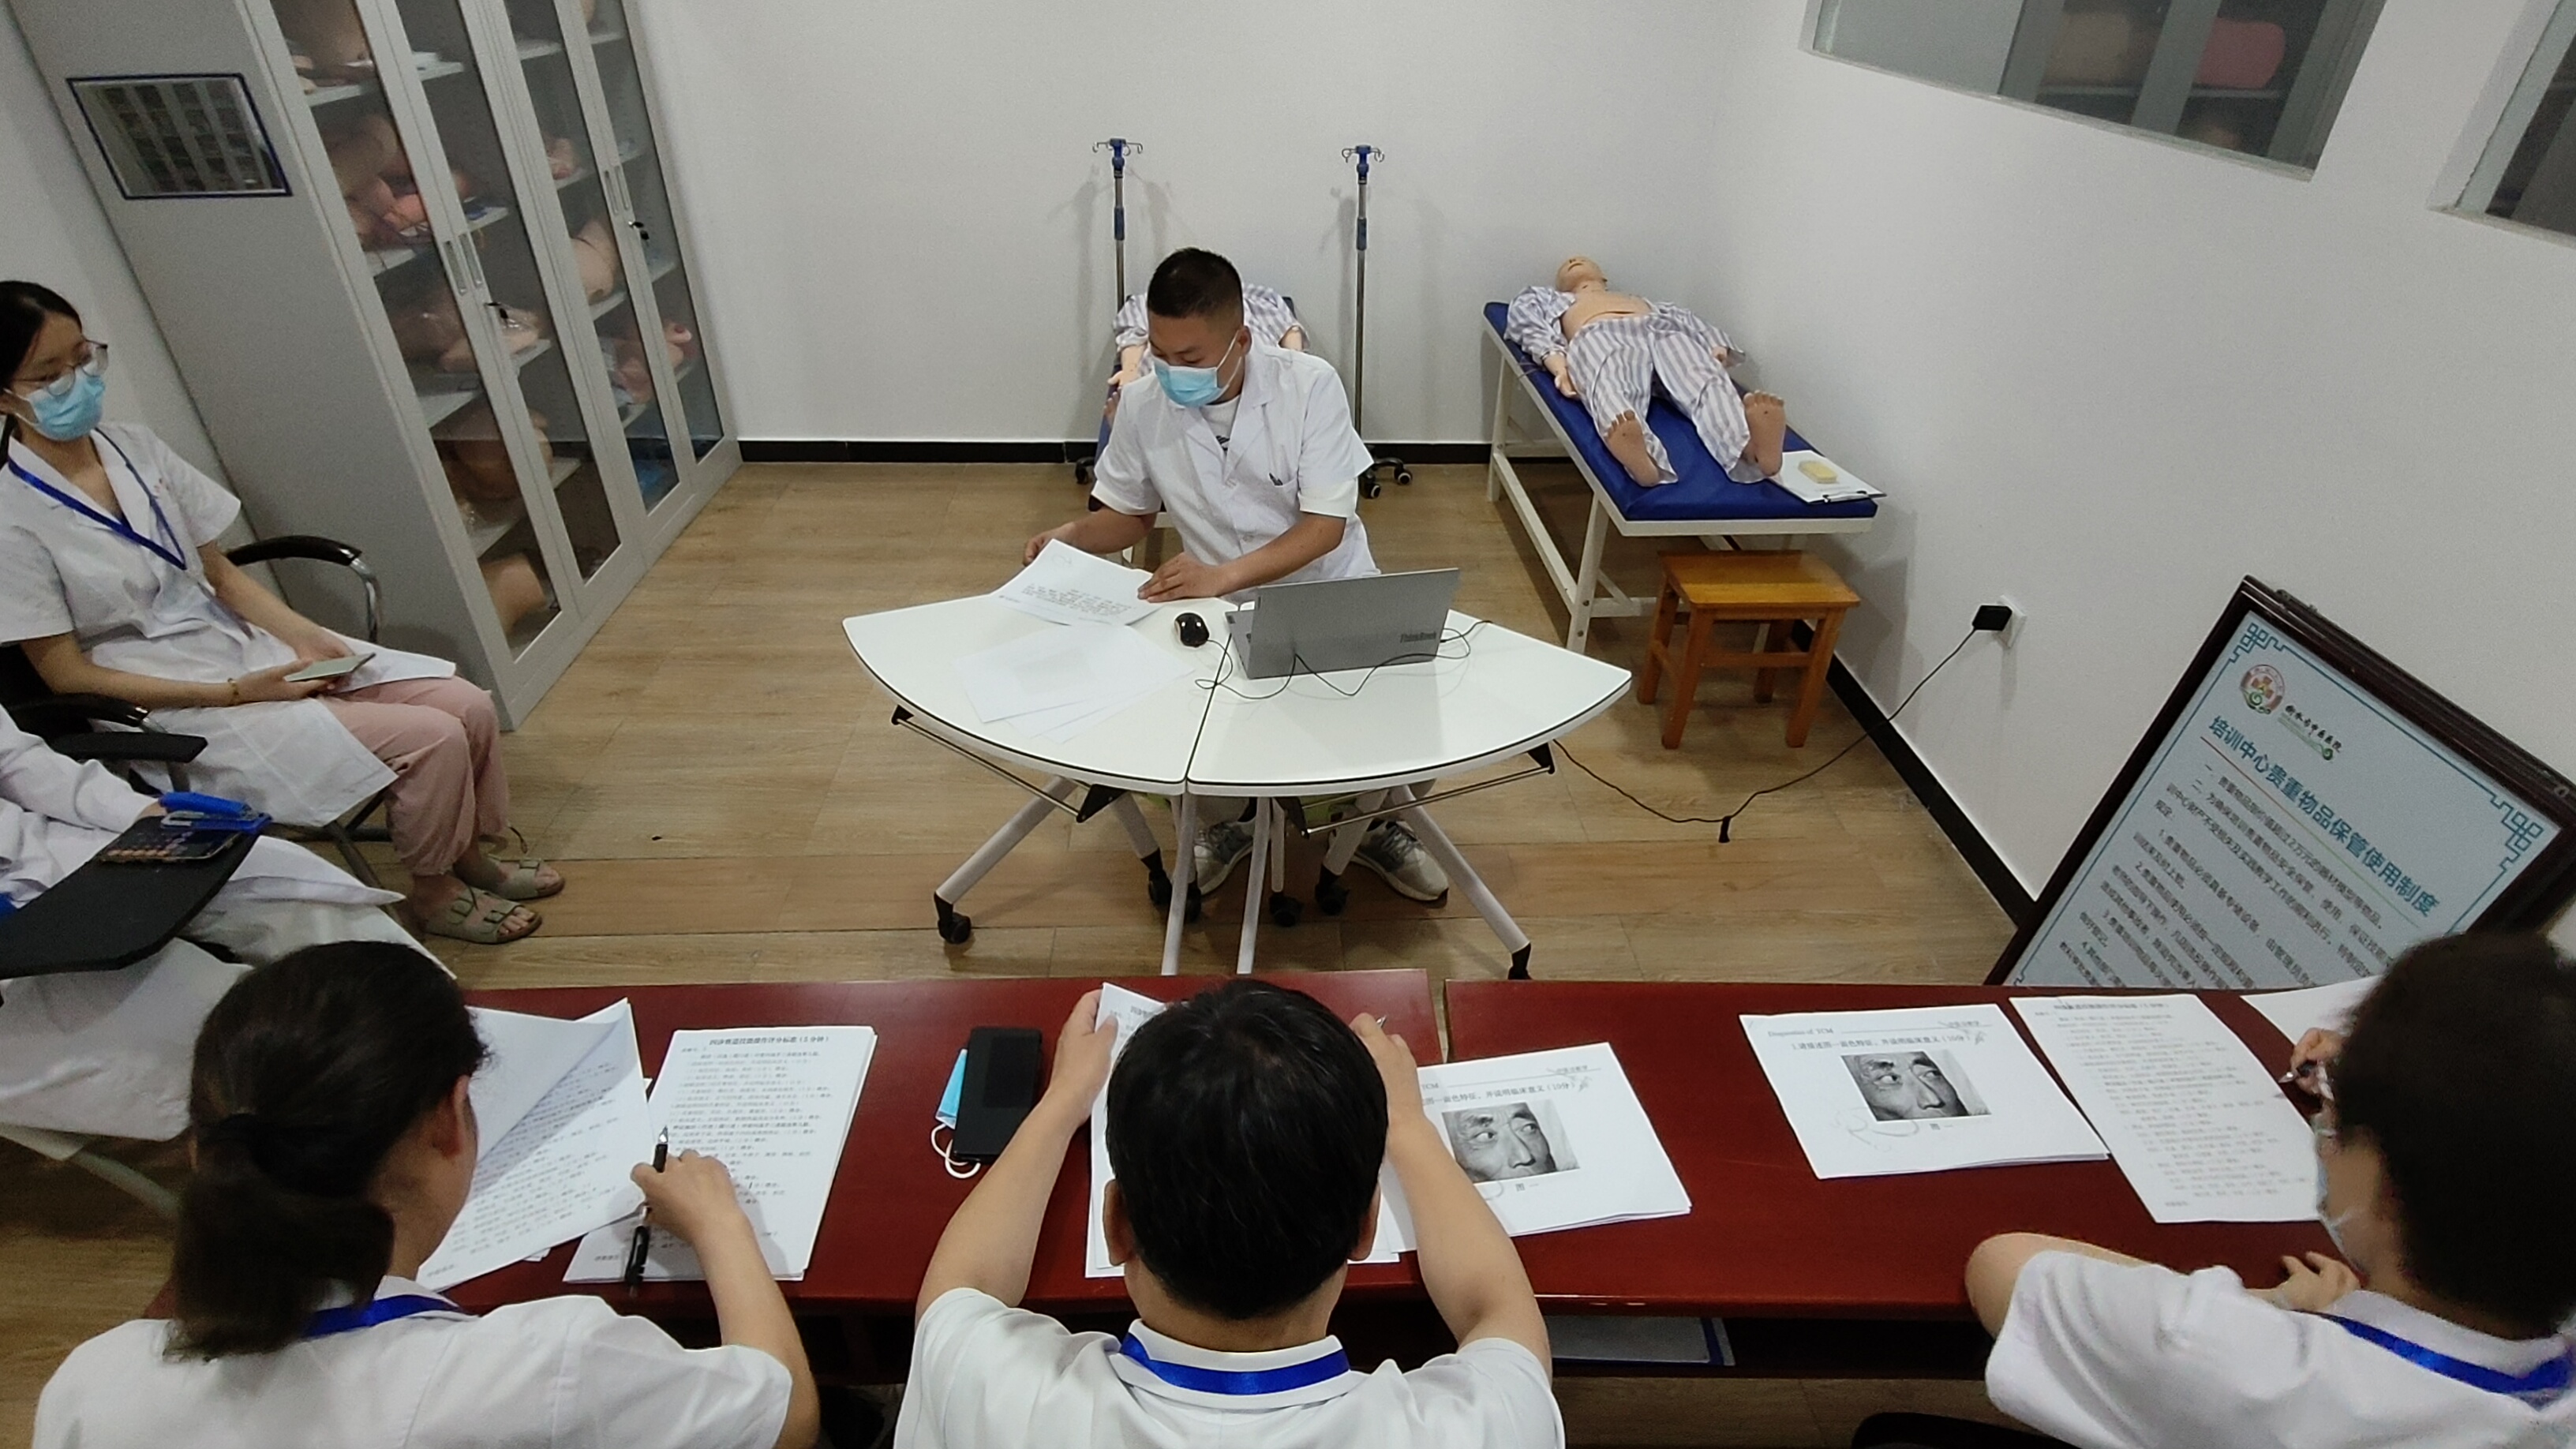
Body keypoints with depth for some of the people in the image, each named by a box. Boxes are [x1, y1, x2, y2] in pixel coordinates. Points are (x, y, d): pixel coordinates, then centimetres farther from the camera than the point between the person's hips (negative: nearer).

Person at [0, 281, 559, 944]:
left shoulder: (134, 447, 3)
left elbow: (220, 573, 8)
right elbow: (68, 674, -10)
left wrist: (304, 637, -9)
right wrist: (234, 693, -18)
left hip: (252, 646, 6)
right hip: (179, 708, -6)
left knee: (468, 705, -9)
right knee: (432, 739, -22)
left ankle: (471, 857, 13)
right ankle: (434, 894, 3)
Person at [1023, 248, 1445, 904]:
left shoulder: (1310, 385, -16)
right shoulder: (1143, 405, -8)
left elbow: (1326, 525, -19)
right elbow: (1127, 514, 7)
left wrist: (1222, 575, -33)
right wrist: (1072, 534, -15)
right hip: (1225, 609, 2)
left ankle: (1377, 824, 13)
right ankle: (1229, 819, 13)